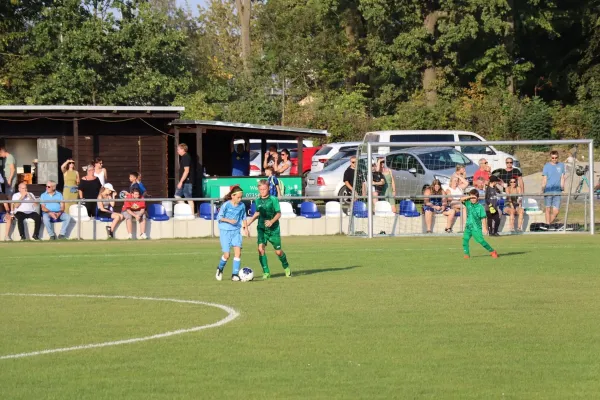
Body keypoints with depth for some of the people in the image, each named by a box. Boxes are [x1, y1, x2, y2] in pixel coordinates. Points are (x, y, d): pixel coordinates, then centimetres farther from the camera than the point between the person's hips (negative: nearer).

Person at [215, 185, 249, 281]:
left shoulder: (242, 206, 1)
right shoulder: (226, 205, -11)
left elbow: (243, 217, 15)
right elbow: (219, 217, -7)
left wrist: (245, 227, 4)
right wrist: (229, 220, -21)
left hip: (236, 231, 3)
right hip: (225, 231, -3)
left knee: (238, 252, -13)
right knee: (227, 255, -5)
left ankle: (235, 274, -7)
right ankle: (220, 269, 25)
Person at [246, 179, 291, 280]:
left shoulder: (273, 199, -9)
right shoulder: (258, 201, 4)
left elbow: (278, 213, -9)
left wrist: (272, 221, -24)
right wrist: (250, 220, 15)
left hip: (273, 229, -3)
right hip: (262, 229, 3)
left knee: (278, 251, 4)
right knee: (261, 248, -16)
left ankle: (286, 267, 33)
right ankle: (266, 272, -8)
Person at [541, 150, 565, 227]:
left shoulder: (561, 165, 13)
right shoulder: (547, 166, 5)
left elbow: (562, 177, 16)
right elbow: (544, 178, 4)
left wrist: (562, 186, 3)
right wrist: (543, 188, -6)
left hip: (557, 192, 2)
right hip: (548, 191, -2)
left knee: (556, 211, -3)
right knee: (548, 209, 0)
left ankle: (548, 224, 10)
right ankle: (547, 224, 6)